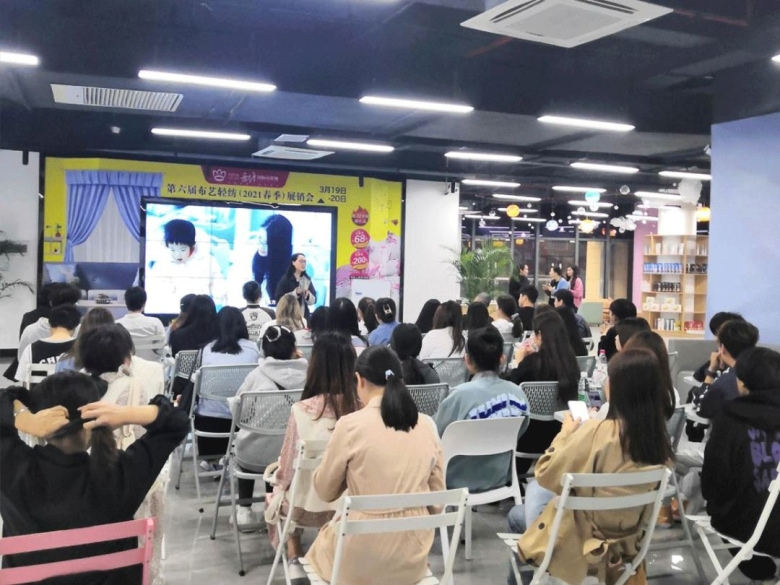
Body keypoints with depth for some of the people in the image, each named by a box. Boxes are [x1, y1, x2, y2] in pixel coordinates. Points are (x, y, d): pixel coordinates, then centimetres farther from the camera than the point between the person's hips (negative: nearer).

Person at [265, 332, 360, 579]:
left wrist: (279, 475, 10)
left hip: (307, 506, -2)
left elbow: (288, 468, -12)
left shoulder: (302, 410, -24)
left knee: (277, 495, 31)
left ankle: (294, 560, 24)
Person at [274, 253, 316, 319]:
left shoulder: (307, 279, 7)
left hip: (304, 316, 4)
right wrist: (295, 293, -20)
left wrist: (308, 296, -15)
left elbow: (314, 300, 7)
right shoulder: (285, 279, -4)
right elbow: (279, 299, -10)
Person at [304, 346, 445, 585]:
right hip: (413, 557, 4)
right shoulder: (427, 426, -2)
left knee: (325, 536, 28)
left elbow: (325, 492, 0)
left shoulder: (351, 425, -14)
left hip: (360, 560, -4)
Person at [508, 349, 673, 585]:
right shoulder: (658, 436, -11)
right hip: (624, 543, 6)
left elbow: (545, 474, -18)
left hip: (583, 544, -6)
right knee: (535, 490, 27)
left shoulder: (598, 433, -31)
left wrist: (566, 432, -5)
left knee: (517, 515, 24)